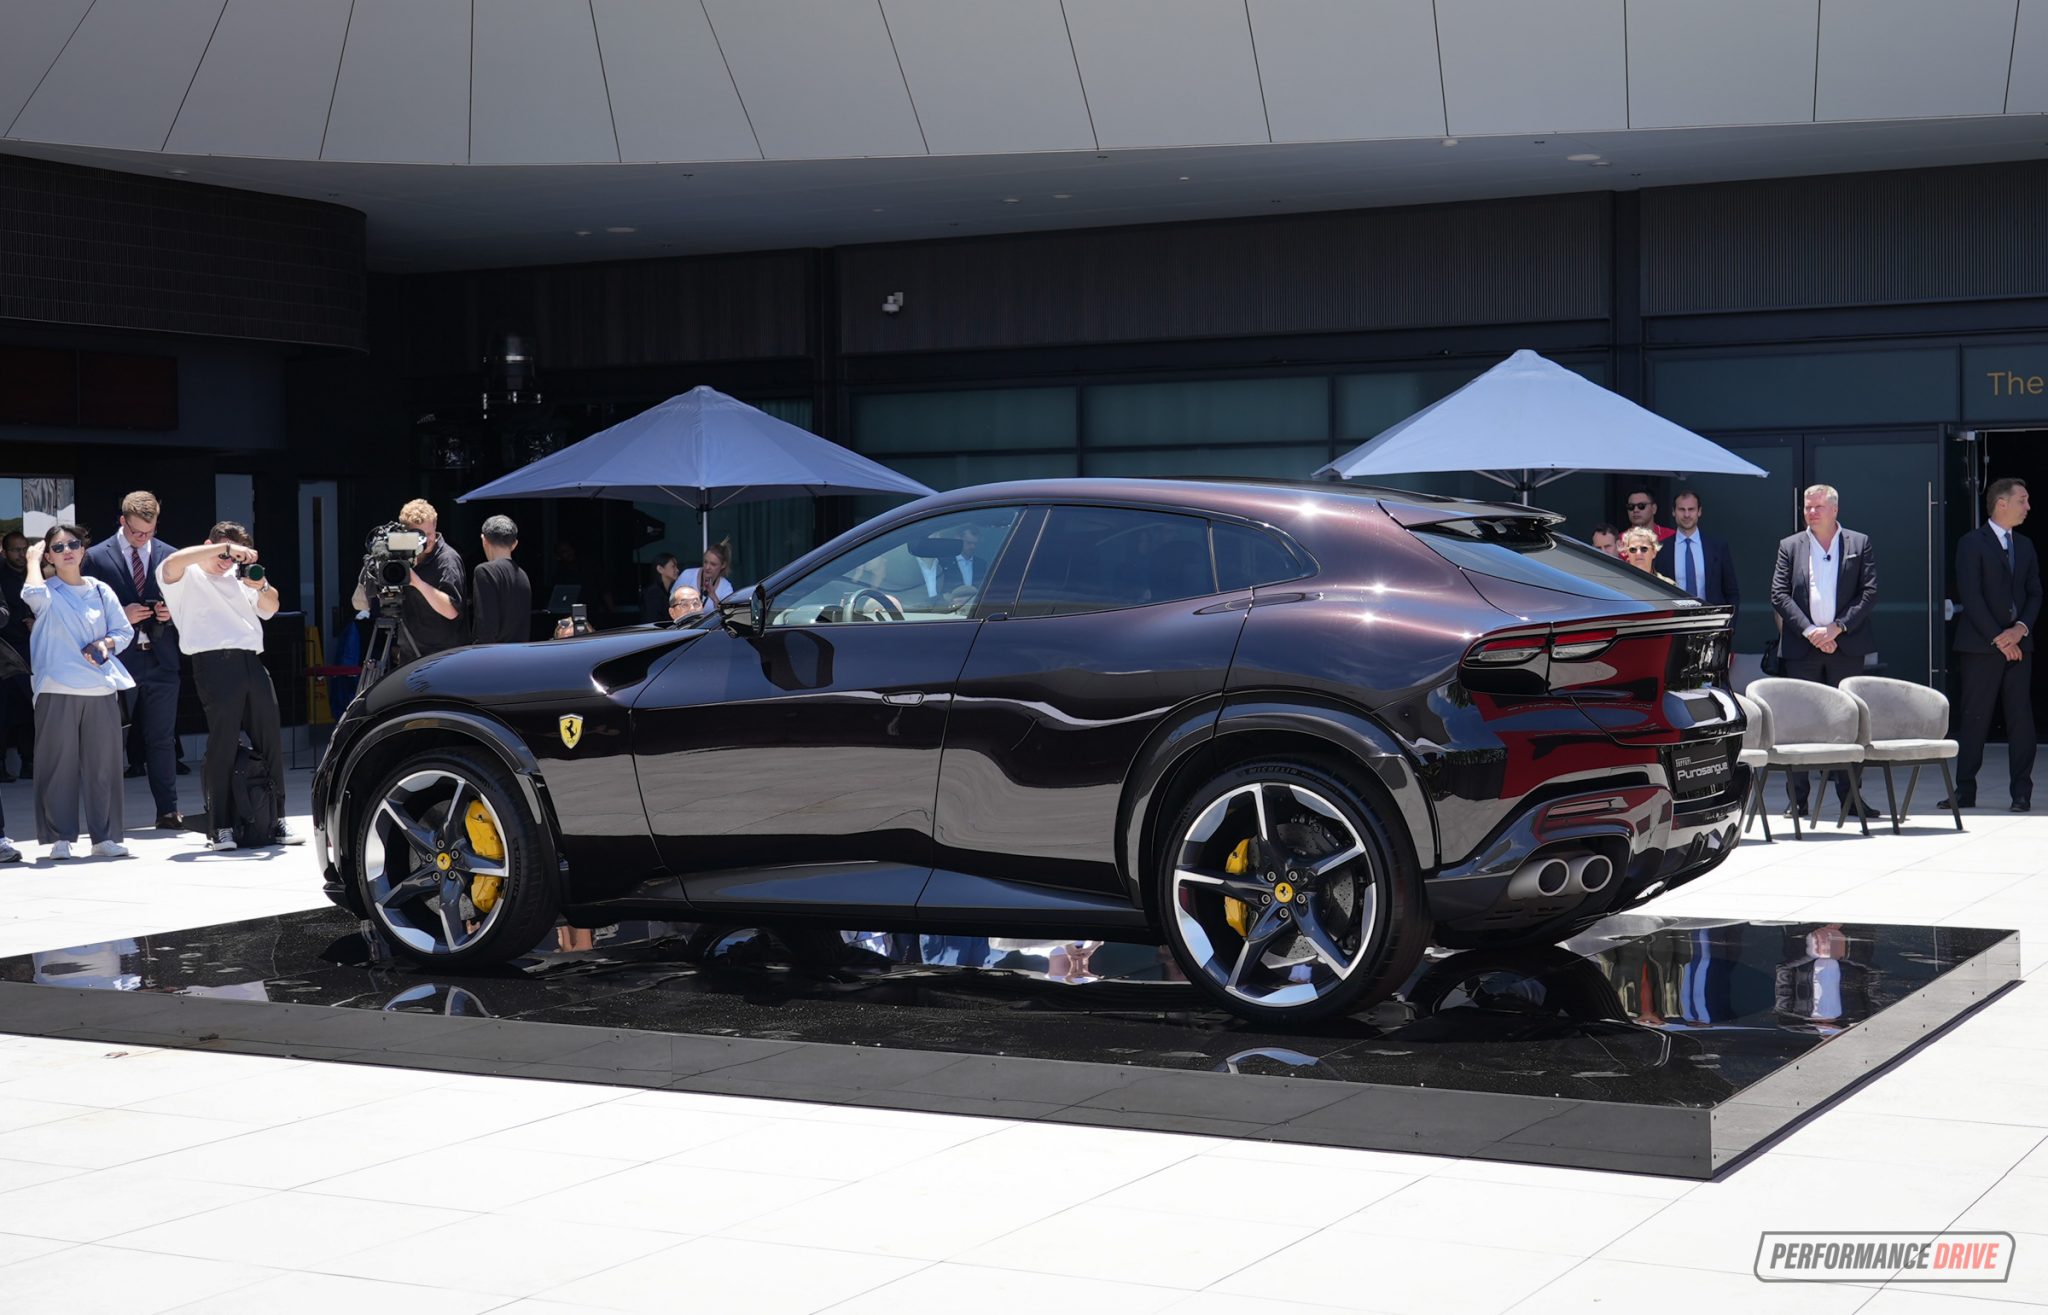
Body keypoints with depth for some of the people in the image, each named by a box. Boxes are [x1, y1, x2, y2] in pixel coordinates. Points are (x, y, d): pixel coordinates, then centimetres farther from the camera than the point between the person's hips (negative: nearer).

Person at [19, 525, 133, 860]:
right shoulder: (49, 593, 2)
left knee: (104, 765, 3)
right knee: (58, 765, -2)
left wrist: (106, 644, -4)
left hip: (101, 691, 3)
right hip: (58, 691, -3)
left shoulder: (101, 591, 13)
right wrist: (33, 559, -7)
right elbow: (33, 595, -22)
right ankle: (60, 838, 4)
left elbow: (125, 631, 16)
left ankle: (105, 837, 9)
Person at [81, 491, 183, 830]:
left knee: (162, 739, 6)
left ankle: (168, 811, 11)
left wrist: (171, 612, -7)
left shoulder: (169, 556, 8)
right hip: (118, 659, -2)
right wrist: (121, 615, -15)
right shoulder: (97, 557, -1)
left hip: (160, 659, 2)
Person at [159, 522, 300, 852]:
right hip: (215, 663, -6)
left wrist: (261, 586, 1)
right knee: (223, 746, -9)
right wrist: (226, 546, -17)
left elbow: (270, 608, 24)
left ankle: (277, 822, 12)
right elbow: (173, 562, -14)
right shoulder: (186, 578, 9)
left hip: (252, 662, 6)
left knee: (270, 742, 5)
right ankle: (220, 829, -5)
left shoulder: (238, 576, 26)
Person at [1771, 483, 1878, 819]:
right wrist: (1809, 631, -10)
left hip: (1846, 647, 0)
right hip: (1801, 649, 1)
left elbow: (1869, 593, 1)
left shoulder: (1859, 543, 8)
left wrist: (1837, 628, -9)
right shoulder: (1790, 546, 9)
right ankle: (1797, 800, 5)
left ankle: (1851, 796, 8)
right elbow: (1779, 596, 2)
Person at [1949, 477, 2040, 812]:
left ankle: (2022, 793, 5)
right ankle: (1965, 792, 3)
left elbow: (2035, 593, 13)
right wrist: (1998, 637, -13)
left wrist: (2021, 628, -6)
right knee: (1974, 719, -2)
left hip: (2017, 644, 5)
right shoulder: (1972, 543, -4)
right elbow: (1970, 596, -10)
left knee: (2021, 718, 2)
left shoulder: (2024, 546, 15)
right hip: (1981, 646, -5)